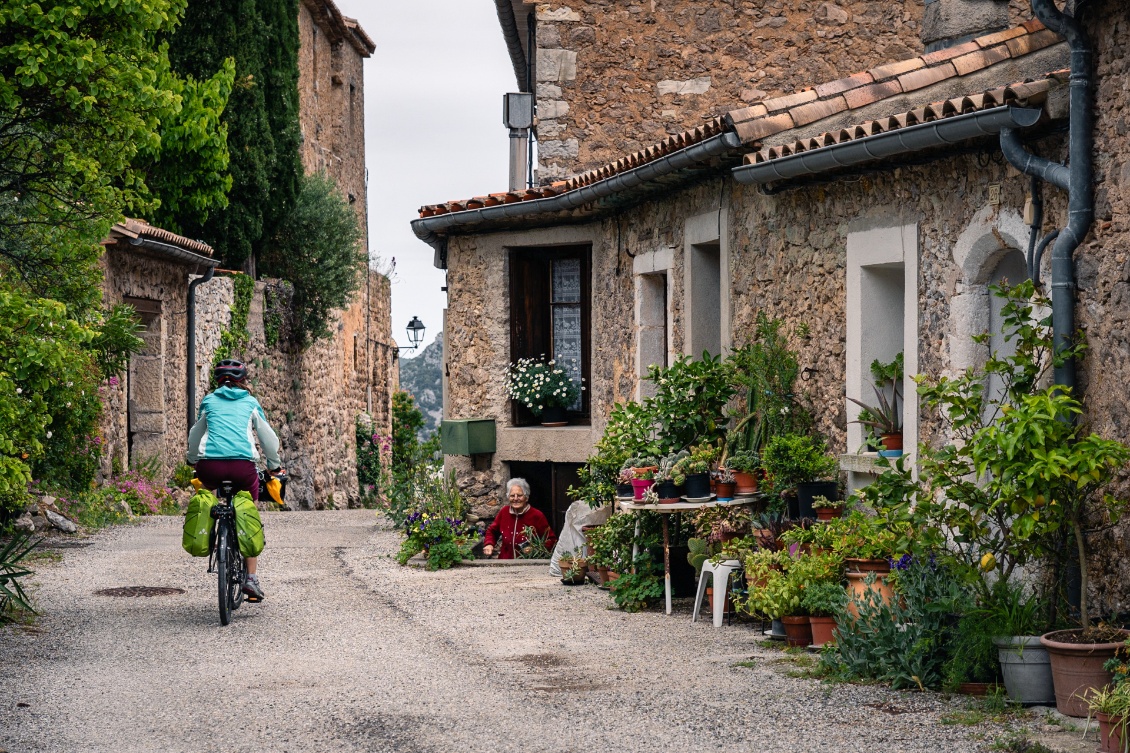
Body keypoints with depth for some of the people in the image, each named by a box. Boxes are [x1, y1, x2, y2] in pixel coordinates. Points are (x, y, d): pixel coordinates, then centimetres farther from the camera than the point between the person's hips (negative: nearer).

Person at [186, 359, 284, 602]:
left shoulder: (209, 401, 20)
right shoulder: (250, 403, 18)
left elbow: (195, 435, 28)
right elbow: (268, 438, 20)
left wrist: (193, 460, 46)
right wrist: (275, 465, 35)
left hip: (210, 466, 1)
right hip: (243, 467, -1)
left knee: (205, 481, 38)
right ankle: (251, 578, 8)